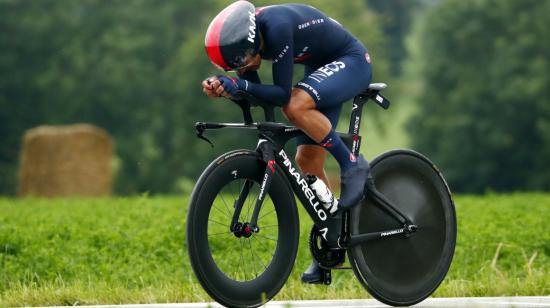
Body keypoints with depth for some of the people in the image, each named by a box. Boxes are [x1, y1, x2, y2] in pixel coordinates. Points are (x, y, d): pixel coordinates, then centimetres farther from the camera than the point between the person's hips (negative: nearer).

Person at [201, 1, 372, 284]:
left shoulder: (277, 27, -35)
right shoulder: (244, 34, -10)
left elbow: (282, 93, -33)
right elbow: (253, 91, -4)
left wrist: (241, 85, -41)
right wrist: (224, 86, -23)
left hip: (350, 62, -9)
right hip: (321, 69, 9)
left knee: (296, 106, -34)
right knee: (307, 160, 3)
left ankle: (352, 165, -15)